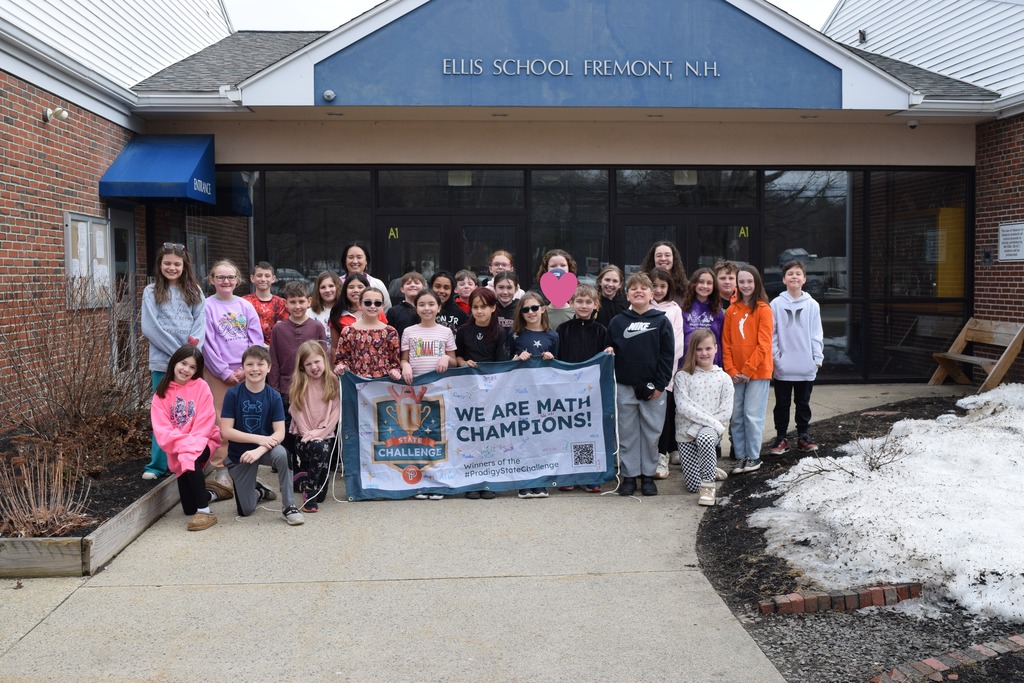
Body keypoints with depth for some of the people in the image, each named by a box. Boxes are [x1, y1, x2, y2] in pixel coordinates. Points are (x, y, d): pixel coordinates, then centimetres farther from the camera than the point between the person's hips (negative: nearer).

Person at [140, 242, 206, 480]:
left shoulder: (194, 292, 10)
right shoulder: (151, 292, 3)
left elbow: (200, 323, 3)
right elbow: (150, 327, -5)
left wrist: (192, 349, -13)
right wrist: (178, 351, -10)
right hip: (163, 361, -1)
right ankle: (157, 465, 10)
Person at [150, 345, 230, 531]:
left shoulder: (201, 386, -7)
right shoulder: (161, 392, 0)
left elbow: (205, 423, -13)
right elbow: (161, 429, -9)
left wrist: (189, 444, -24)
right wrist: (182, 443, -23)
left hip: (201, 442, -3)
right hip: (177, 449, 3)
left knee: (190, 458, -38)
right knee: (189, 508, 0)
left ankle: (205, 511, -25)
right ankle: (209, 493, 36)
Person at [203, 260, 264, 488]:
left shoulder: (245, 306, 7)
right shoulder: (207, 306, -1)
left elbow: (257, 340, 4)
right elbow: (207, 343, -5)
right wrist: (225, 372, -9)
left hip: (246, 372, 3)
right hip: (218, 372, -3)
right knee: (220, 421, -2)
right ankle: (219, 468, 7)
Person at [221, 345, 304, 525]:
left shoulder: (274, 396, -10)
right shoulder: (233, 394, -13)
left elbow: (280, 432, -15)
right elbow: (226, 431, -16)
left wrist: (259, 450, -31)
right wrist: (259, 439, -23)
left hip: (265, 448, 0)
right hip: (239, 454, 0)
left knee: (281, 453, -37)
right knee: (246, 510, 1)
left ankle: (288, 506, -21)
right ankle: (259, 491, 39)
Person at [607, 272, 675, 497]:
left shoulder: (661, 321, 0)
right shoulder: (617, 322, 4)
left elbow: (667, 354, -2)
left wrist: (660, 385, -8)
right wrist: (609, 384, 0)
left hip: (653, 388, -1)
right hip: (625, 387, 1)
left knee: (651, 433, 6)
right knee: (628, 434, 7)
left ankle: (648, 475, 18)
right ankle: (629, 476, 16)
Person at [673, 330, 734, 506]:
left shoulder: (723, 378, 3)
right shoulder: (683, 376, 0)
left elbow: (725, 412, -4)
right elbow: (683, 407, -11)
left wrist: (699, 427, -13)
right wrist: (712, 421, -18)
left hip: (710, 430, -1)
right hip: (686, 433, 1)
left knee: (704, 439, -40)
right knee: (693, 486, -4)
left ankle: (708, 484, -22)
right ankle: (710, 471, 32)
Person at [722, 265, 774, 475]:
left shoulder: (763, 309, -4)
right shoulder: (731, 310, 8)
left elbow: (764, 344, -9)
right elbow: (726, 344, 7)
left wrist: (747, 370, -12)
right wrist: (731, 370, -3)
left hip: (758, 372, -4)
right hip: (735, 374, 4)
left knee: (752, 415, -2)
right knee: (736, 416, 6)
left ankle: (754, 457, 10)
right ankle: (740, 456, 16)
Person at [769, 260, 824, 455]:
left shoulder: (812, 305, 3)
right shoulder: (776, 304, -1)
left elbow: (817, 334, 4)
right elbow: (771, 334, -1)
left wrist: (818, 358, -2)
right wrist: (775, 357, -8)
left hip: (806, 366, 1)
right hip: (783, 367, -1)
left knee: (803, 402, 12)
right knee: (782, 404, 8)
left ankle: (803, 436, 23)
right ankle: (781, 437, 16)